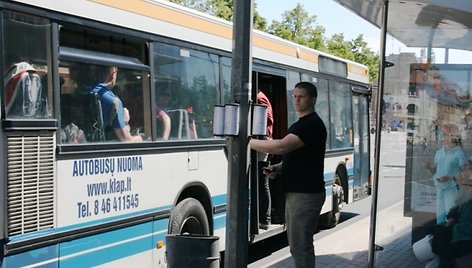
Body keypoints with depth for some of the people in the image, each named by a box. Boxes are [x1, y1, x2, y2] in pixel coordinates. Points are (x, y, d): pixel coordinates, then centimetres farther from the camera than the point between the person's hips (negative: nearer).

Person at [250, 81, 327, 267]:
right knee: (297, 245, 17)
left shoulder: (312, 124, -15)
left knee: (301, 247, -7)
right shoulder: (300, 125, 17)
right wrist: (278, 168, 7)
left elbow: (281, 147, -26)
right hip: (295, 192, 10)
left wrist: (249, 142, -17)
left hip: (306, 194, -10)